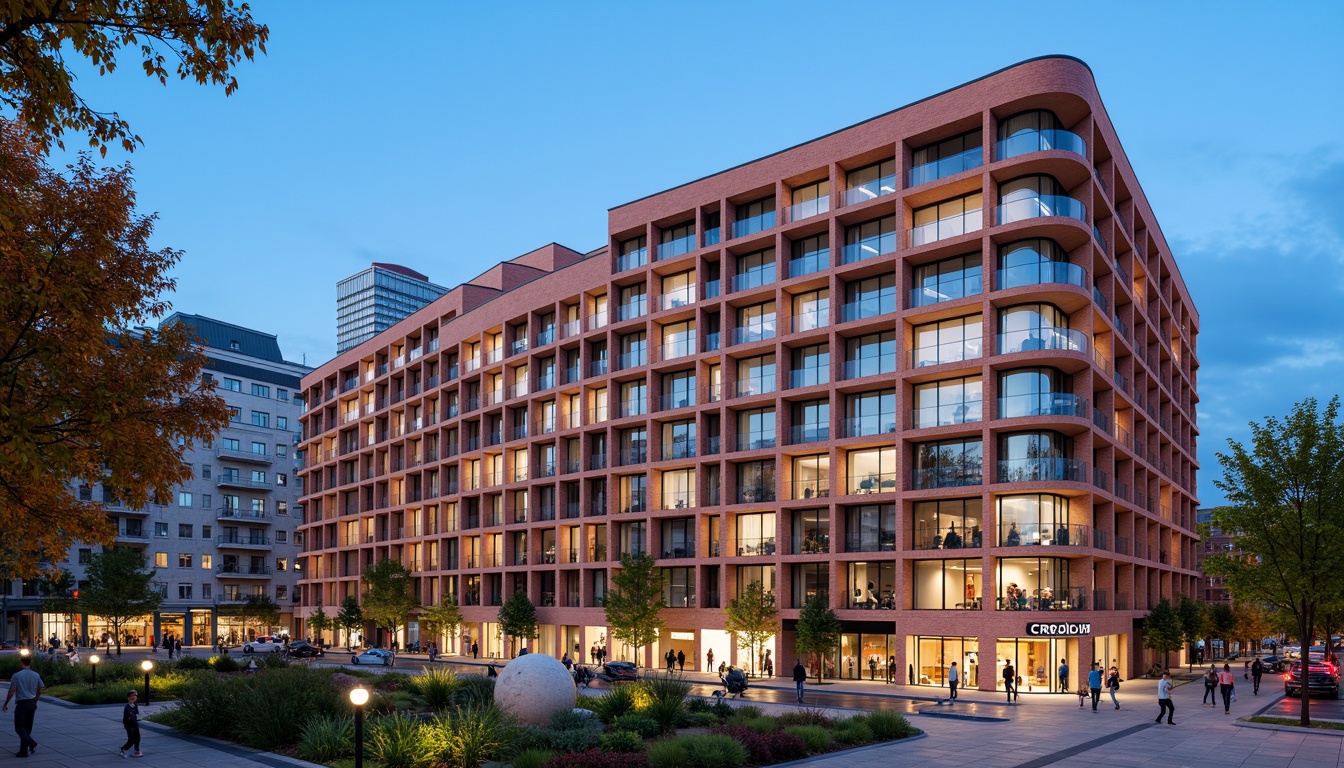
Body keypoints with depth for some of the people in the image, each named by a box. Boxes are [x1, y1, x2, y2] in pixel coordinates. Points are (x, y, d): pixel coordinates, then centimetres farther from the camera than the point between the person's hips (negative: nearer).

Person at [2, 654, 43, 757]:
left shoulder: (16, 676, -11)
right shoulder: (36, 675, 5)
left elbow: (11, 692, -9)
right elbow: (39, 691, 13)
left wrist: (5, 704, 3)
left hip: (22, 704, -5)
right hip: (32, 703, 5)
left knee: (19, 727, 1)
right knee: (27, 728, 12)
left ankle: (32, 744, -18)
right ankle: (23, 751, 14)